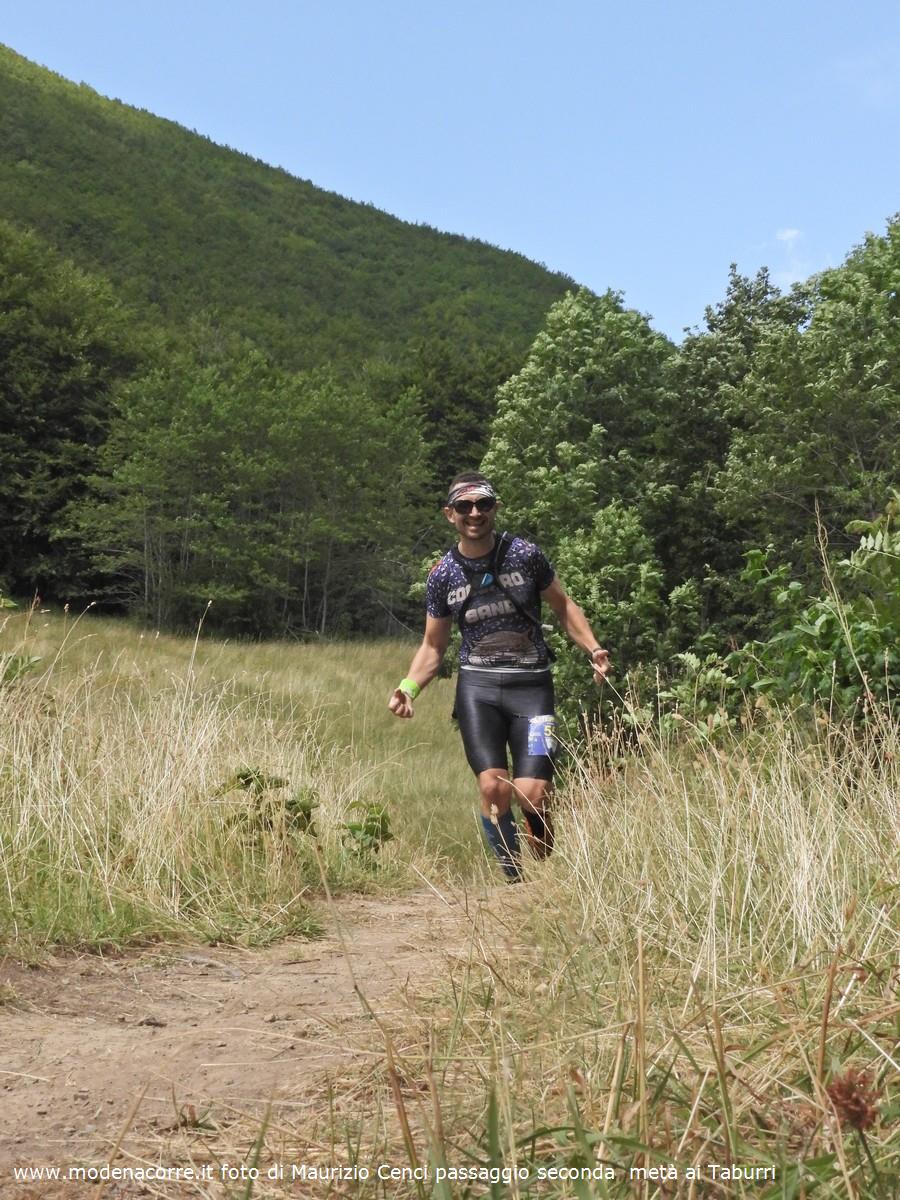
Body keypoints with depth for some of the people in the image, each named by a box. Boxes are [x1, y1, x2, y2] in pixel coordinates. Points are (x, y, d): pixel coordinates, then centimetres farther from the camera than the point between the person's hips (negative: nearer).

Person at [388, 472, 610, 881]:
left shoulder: (525, 555, 0)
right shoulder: (442, 575, 4)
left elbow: (563, 605, 10)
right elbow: (433, 645, 12)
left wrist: (593, 649, -6)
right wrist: (409, 687, -6)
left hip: (531, 684, -1)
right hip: (478, 685, 1)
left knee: (532, 795, -12)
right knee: (494, 788, -19)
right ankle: (515, 881, 1)